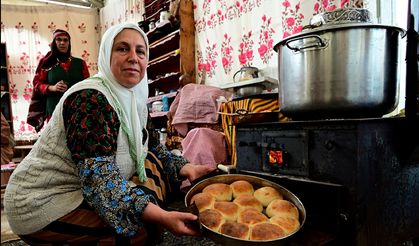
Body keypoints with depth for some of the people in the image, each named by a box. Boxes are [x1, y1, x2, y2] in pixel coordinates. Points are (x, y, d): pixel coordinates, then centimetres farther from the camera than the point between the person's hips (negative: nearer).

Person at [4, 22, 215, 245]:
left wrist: (184, 168, -6)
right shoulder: (89, 99, -24)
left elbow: (149, 147, 9)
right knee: (143, 223, -22)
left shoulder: (134, 99, 1)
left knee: (155, 169, -3)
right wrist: (159, 216, -41)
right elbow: (98, 177, -32)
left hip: (86, 191, 8)